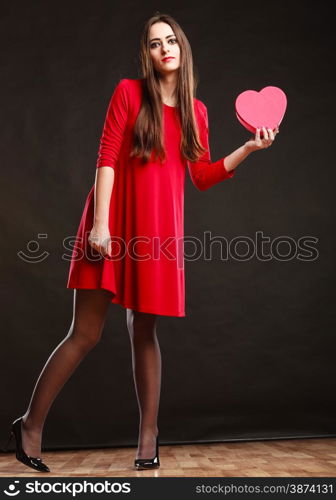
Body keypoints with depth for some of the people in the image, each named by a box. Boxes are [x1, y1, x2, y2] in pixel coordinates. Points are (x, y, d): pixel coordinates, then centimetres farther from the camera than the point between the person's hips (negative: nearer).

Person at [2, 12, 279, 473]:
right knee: (86, 333, -3)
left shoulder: (196, 111, 13)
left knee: (144, 331, 8)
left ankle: (149, 434, 18)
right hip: (114, 222, -3)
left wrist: (249, 148, 6)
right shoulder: (129, 91, 2)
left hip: (159, 228, 3)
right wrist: (100, 223, -14)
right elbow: (106, 159, -6)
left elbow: (203, 177, 13)